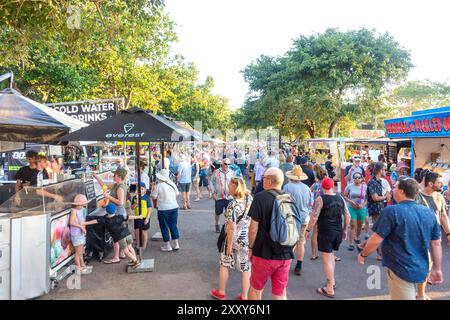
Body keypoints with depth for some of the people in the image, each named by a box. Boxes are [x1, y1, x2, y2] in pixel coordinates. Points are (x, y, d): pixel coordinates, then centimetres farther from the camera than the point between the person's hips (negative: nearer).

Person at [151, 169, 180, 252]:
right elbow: (177, 194, 12)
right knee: (173, 225, 14)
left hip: (163, 209, -4)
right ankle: (175, 244, 19)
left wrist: (153, 190, 11)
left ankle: (167, 245, 14)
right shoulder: (172, 184, 1)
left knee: (164, 227, 8)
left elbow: (154, 197, -6)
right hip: (174, 207, 4)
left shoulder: (158, 186, -12)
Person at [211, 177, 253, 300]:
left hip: (235, 239, -5)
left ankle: (221, 292, 34)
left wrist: (229, 245, -13)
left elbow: (232, 227, -22)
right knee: (246, 267, 15)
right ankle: (244, 296, 27)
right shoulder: (250, 198, -4)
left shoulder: (233, 205, -22)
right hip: (249, 238, 5)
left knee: (224, 264, 18)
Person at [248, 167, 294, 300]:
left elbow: (253, 228, -13)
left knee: (256, 289, 18)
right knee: (280, 293, 16)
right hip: (286, 255, 4)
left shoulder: (260, 197, -14)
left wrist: (250, 247, 1)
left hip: (264, 254, -4)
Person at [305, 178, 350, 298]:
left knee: (327, 259, 0)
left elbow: (314, 217, -15)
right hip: (338, 232, 6)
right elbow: (347, 215, 8)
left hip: (325, 232, -6)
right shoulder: (340, 198, 4)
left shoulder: (321, 199, -11)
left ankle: (330, 289, 4)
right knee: (331, 254, 25)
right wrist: (344, 229, 19)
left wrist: (308, 230, -6)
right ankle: (332, 281, 32)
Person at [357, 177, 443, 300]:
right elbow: (436, 244, 7)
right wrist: (437, 269, 17)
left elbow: (376, 240, -17)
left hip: (401, 270, -6)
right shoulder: (429, 213, 0)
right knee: (409, 295, 28)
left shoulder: (392, 211, -19)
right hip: (421, 270, 7)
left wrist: (363, 254, -1)